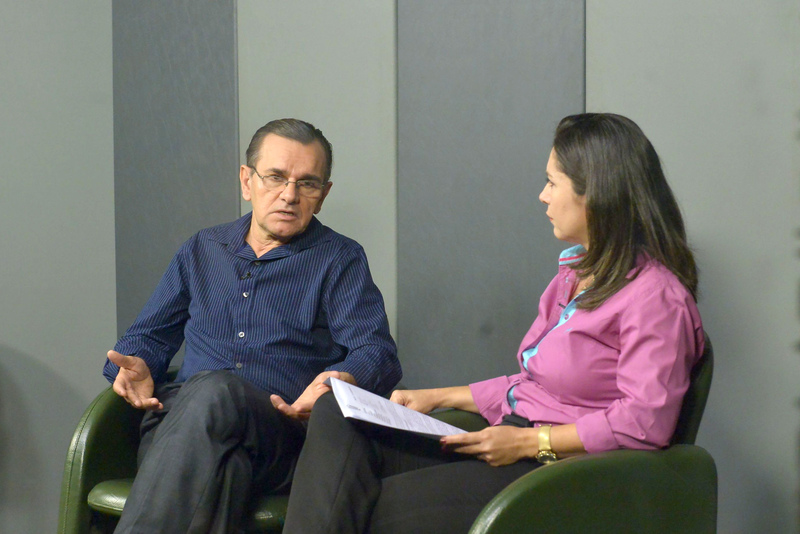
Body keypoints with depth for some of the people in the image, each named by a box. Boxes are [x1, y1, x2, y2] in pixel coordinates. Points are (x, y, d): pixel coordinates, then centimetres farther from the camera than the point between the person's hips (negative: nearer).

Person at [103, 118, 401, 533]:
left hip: (283, 431, -2)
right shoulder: (202, 250, 27)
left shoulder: (340, 260, 16)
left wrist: (343, 379, -21)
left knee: (215, 391, -38)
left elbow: (376, 351, 3)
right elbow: (149, 335, 30)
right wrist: (137, 364, 4)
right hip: (177, 419, 2)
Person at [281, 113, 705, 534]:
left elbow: (645, 421, -20)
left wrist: (528, 441, -17)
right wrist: (439, 399, 15)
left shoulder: (654, 294, -12)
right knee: (335, 415, -9)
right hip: (513, 442, 9)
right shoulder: (576, 272, 18)